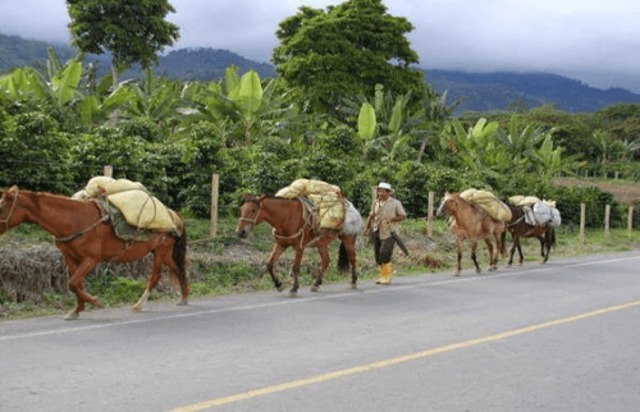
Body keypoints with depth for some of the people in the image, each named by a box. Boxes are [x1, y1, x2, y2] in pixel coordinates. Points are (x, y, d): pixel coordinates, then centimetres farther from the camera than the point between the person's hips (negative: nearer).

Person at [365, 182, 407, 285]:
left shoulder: (395, 203, -3)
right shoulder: (376, 203, 10)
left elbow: (403, 216, -2)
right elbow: (371, 216, 18)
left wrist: (392, 219, -17)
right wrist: (367, 228, 7)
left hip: (389, 233, -5)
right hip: (377, 232, 5)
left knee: (384, 255, -15)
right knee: (378, 256, 6)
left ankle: (387, 275, -2)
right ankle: (383, 276, 18)